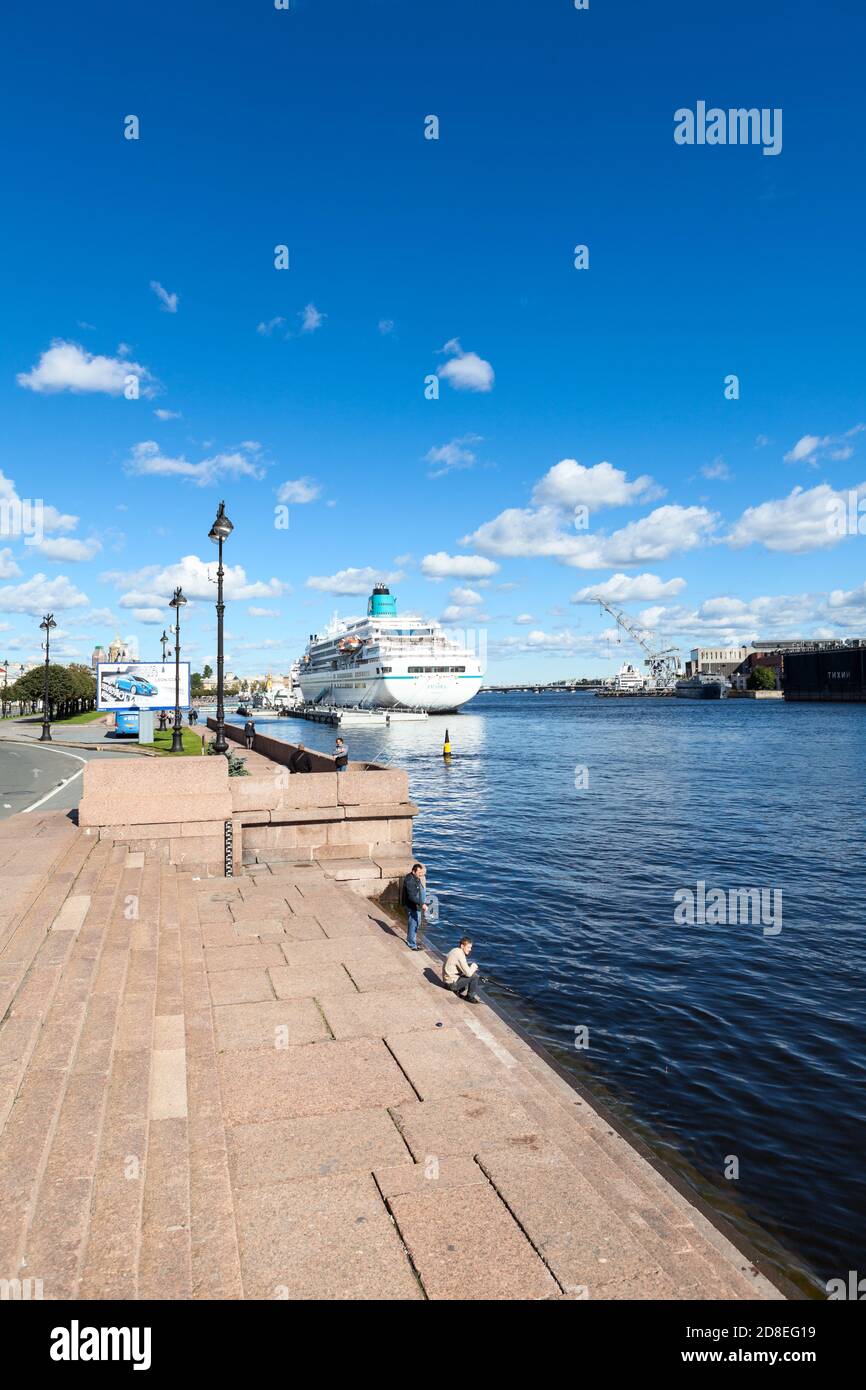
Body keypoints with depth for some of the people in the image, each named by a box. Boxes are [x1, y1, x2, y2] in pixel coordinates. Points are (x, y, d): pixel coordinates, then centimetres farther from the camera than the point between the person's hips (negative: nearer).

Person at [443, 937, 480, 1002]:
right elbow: (468, 973, -25)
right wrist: (474, 966, -7)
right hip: (452, 983, -10)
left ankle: (462, 991, 17)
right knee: (473, 976, -14)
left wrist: (472, 967, 0)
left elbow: (464, 969, 18)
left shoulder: (455, 951, 6)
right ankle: (471, 997, 2)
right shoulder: (460, 955, -23)